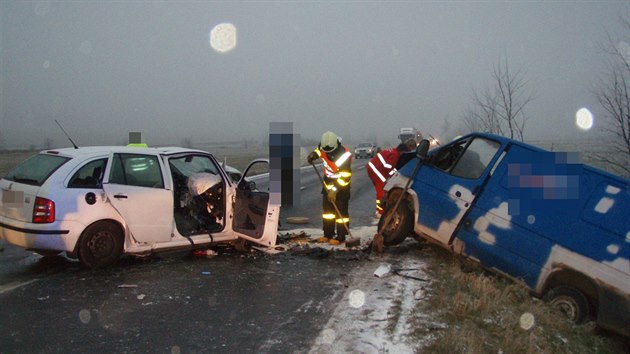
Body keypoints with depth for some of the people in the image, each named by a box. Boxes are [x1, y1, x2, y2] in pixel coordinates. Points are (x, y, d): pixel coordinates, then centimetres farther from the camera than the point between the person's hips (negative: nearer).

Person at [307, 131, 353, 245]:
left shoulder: (344, 155, -31)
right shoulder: (324, 146, -13)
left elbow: (345, 177, -29)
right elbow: (318, 150, 14)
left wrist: (335, 189, -31)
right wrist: (313, 154, -7)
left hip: (341, 184, -7)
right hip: (328, 181, 7)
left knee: (341, 210, -6)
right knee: (327, 208, 11)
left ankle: (340, 237, 1)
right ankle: (328, 234, 21)